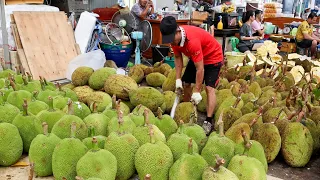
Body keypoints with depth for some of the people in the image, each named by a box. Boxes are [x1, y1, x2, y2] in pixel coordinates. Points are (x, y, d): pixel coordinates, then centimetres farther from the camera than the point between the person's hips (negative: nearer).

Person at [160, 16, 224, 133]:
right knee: (186, 83, 6)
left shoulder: (192, 40, -41)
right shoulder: (174, 38, -18)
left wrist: (197, 92, -32)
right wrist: (178, 79, -11)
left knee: (209, 88, -18)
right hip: (196, 57, 8)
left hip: (213, 57, -8)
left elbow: (200, 69, -37)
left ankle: (209, 121, -17)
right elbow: (178, 57, -4)